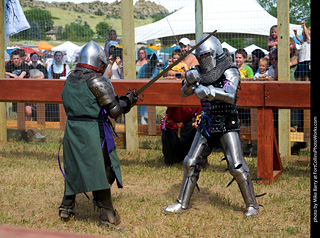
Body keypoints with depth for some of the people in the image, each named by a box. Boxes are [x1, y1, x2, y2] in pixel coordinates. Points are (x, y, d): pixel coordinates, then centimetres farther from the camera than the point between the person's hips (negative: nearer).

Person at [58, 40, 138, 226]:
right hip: (93, 133, -6)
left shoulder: (70, 80, 9)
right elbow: (114, 111, -13)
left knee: (73, 169, 20)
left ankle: (66, 207, 29)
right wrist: (127, 101, 7)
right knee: (102, 171, 2)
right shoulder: (98, 82, -12)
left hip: (72, 130, 6)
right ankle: (108, 215, 6)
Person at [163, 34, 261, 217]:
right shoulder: (200, 72, 6)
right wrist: (190, 81, -15)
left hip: (227, 124, -6)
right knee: (191, 162, 7)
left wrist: (209, 91, -39)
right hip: (207, 123, 6)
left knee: (237, 165, -11)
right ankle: (183, 203, 19)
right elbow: (184, 94, 7)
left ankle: (252, 205, 2)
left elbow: (230, 96, -26)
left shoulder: (230, 72, -12)